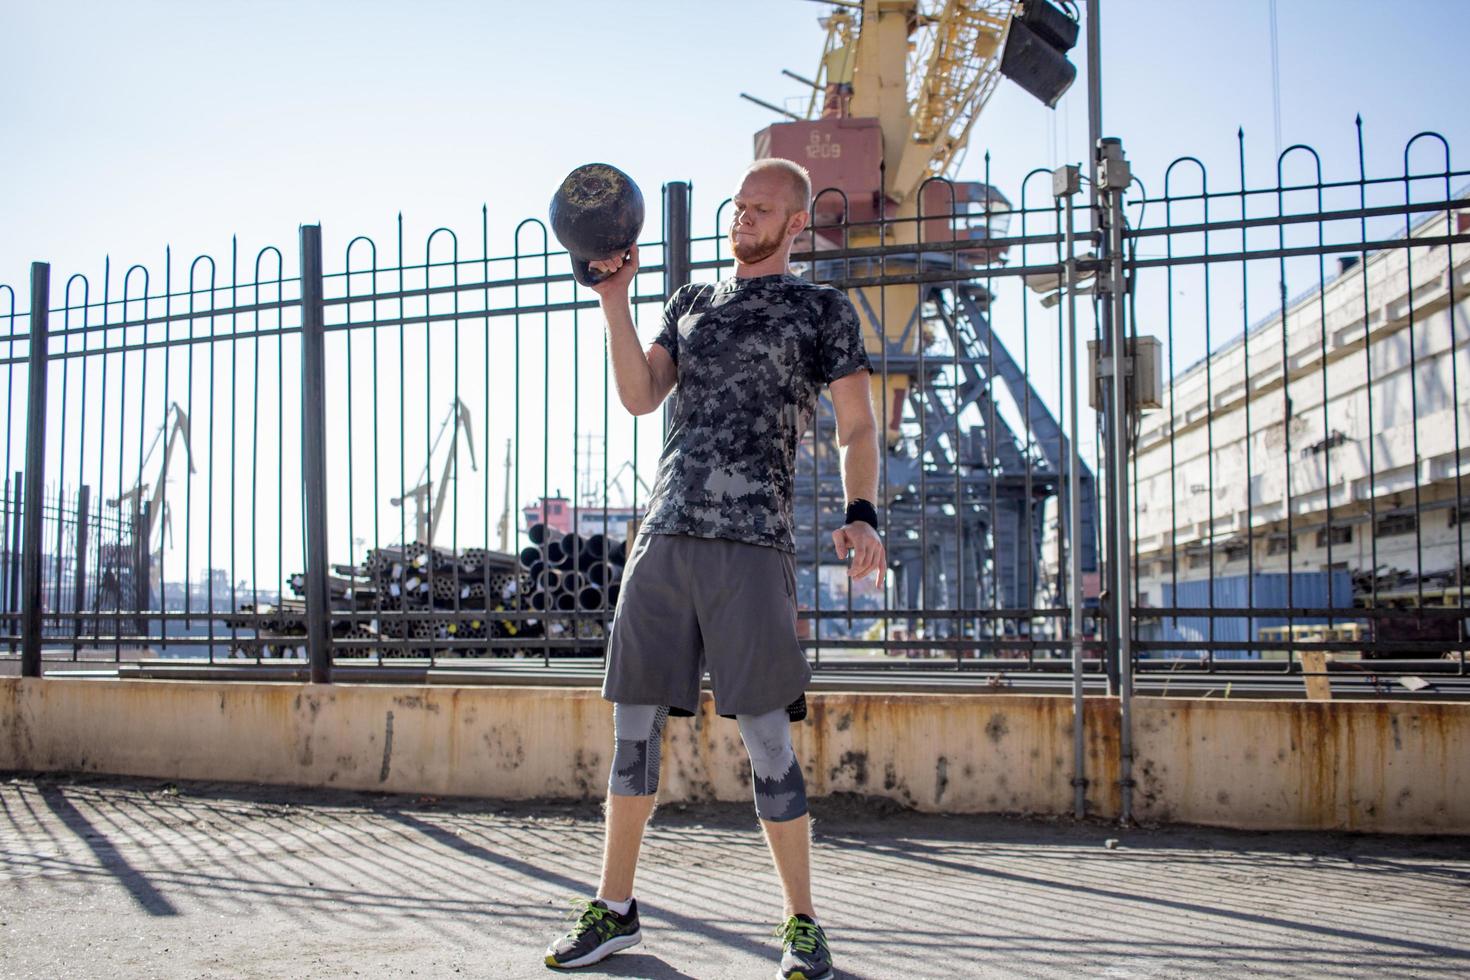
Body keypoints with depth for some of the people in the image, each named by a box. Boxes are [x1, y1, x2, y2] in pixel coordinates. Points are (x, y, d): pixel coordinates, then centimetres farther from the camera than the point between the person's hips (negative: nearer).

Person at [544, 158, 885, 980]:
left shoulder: (823, 310, 7)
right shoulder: (692, 302, 21)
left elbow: (858, 428, 2)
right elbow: (640, 397, 9)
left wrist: (863, 514, -15)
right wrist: (615, 300, 1)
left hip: (752, 542, -5)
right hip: (666, 534, 5)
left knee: (766, 735, -5)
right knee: (636, 721, 7)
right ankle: (616, 910, 20)